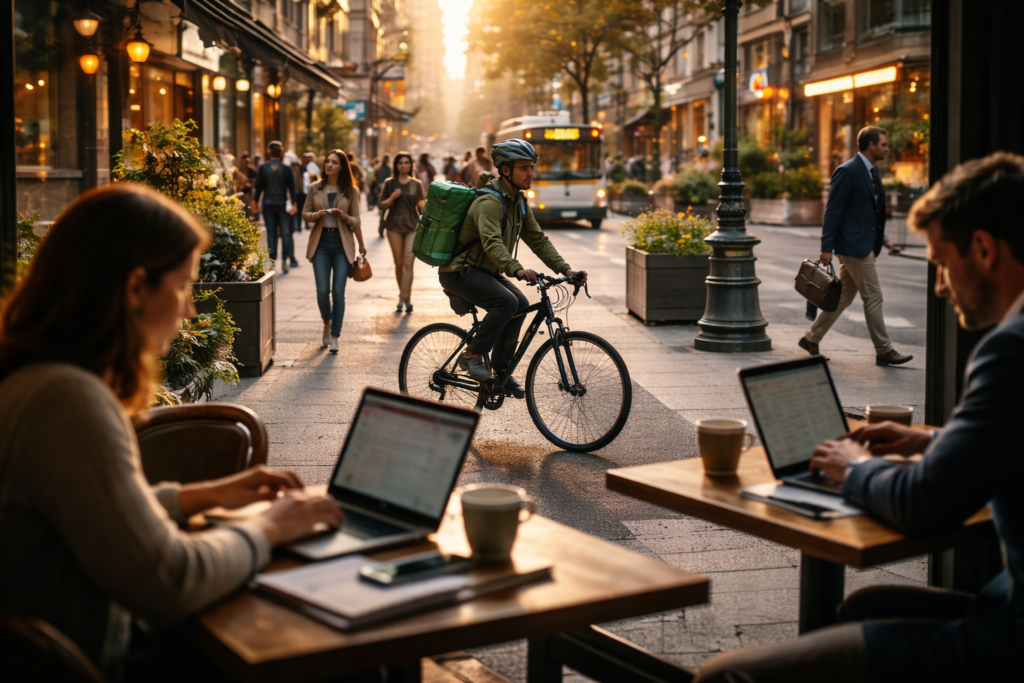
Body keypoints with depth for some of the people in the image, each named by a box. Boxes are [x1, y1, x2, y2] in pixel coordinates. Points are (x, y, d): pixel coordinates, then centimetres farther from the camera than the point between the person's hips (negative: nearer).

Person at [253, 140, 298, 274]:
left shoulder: (263, 168, -3)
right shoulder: (286, 168, -5)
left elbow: (259, 186, 1)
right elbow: (292, 187, -5)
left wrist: (255, 202, 9)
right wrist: (293, 204, -2)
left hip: (268, 203, 1)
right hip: (282, 203, -1)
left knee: (271, 233, 6)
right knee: (284, 232, 4)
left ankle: (272, 261, 4)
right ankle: (284, 260, -3)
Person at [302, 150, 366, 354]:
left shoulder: (351, 191, 2)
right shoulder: (315, 188, 6)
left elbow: (356, 221, 6)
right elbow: (304, 213, 9)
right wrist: (316, 215, -9)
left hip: (342, 244, -1)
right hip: (321, 243, 1)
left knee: (338, 291, -8)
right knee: (322, 290, -4)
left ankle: (335, 336, -1)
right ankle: (327, 323, 26)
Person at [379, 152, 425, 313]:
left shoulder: (416, 184, 6)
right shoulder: (389, 183, 6)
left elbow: (422, 204, 8)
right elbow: (382, 206, 6)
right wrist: (391, 198, -12)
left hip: (412, 227, -1)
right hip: (394, 227, 1)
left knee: (408, 263, -11)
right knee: (399, 263, 6)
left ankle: (405, 299, -14)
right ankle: (403, 297, 18)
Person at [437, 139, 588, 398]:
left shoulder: (519, 202, 6)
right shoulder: (489, 202, -23)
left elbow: (538, 240, 5)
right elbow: (492, 242, -38)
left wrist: (565, 269, -8)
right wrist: (516, 270, -54)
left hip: (483, 270, 9)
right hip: (459, 271, -9)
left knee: (521, 304, -5)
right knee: (506, 301, -26)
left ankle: (500, 368, 5)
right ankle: (472, 355, -11)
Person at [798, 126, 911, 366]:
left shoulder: (871, 171, 15)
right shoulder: (848, 172, -14)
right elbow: (832, 211, -16)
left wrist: (880, 236, 20)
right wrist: (827, 247, -18)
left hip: (864, 244, 10)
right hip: (854, 244, -10)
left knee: (843, 296, 12)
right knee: (873, 297, -5)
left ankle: (811, 339, 21)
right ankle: (884, 351, 3)